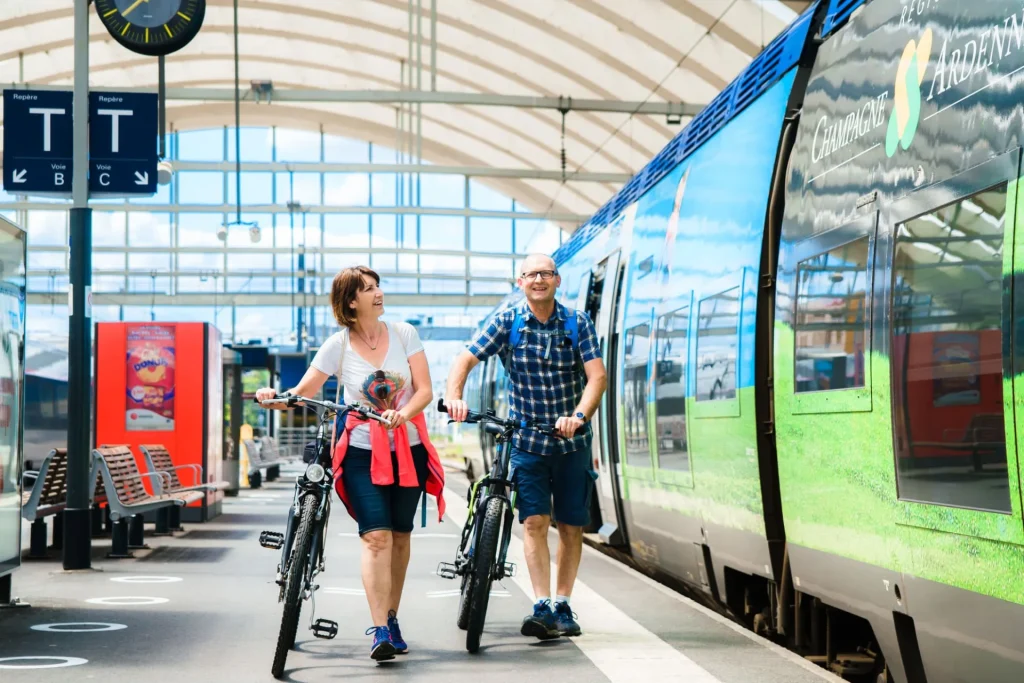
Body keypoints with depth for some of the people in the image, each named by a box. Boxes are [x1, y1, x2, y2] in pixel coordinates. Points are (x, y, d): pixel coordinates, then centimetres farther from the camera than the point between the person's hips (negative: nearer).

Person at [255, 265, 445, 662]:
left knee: (399, 537, 8)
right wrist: (275, 398, -29)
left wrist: (403, 414, -24)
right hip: (362, 453, -2)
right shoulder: (338, 346, -6)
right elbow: (302, 395, -8)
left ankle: (391, 619, 23)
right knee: (377, 537, -16)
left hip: (407, 449, 3)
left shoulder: (404, 334, -1)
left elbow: (424, 390, -4)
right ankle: (379, 631, -19)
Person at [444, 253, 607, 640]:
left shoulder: (577, 323, -4)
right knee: (535, 521, -11)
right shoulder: (507, 321, -4)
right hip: (526, 440, -1)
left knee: (571, 526, 5)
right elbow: (465, 360, -10)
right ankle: (541, 607, -13)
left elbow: (597, 376, -13)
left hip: (571, 441, 1)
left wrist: (578, 416, -31)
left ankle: (563, 606, 16)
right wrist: (453, 397, -30)